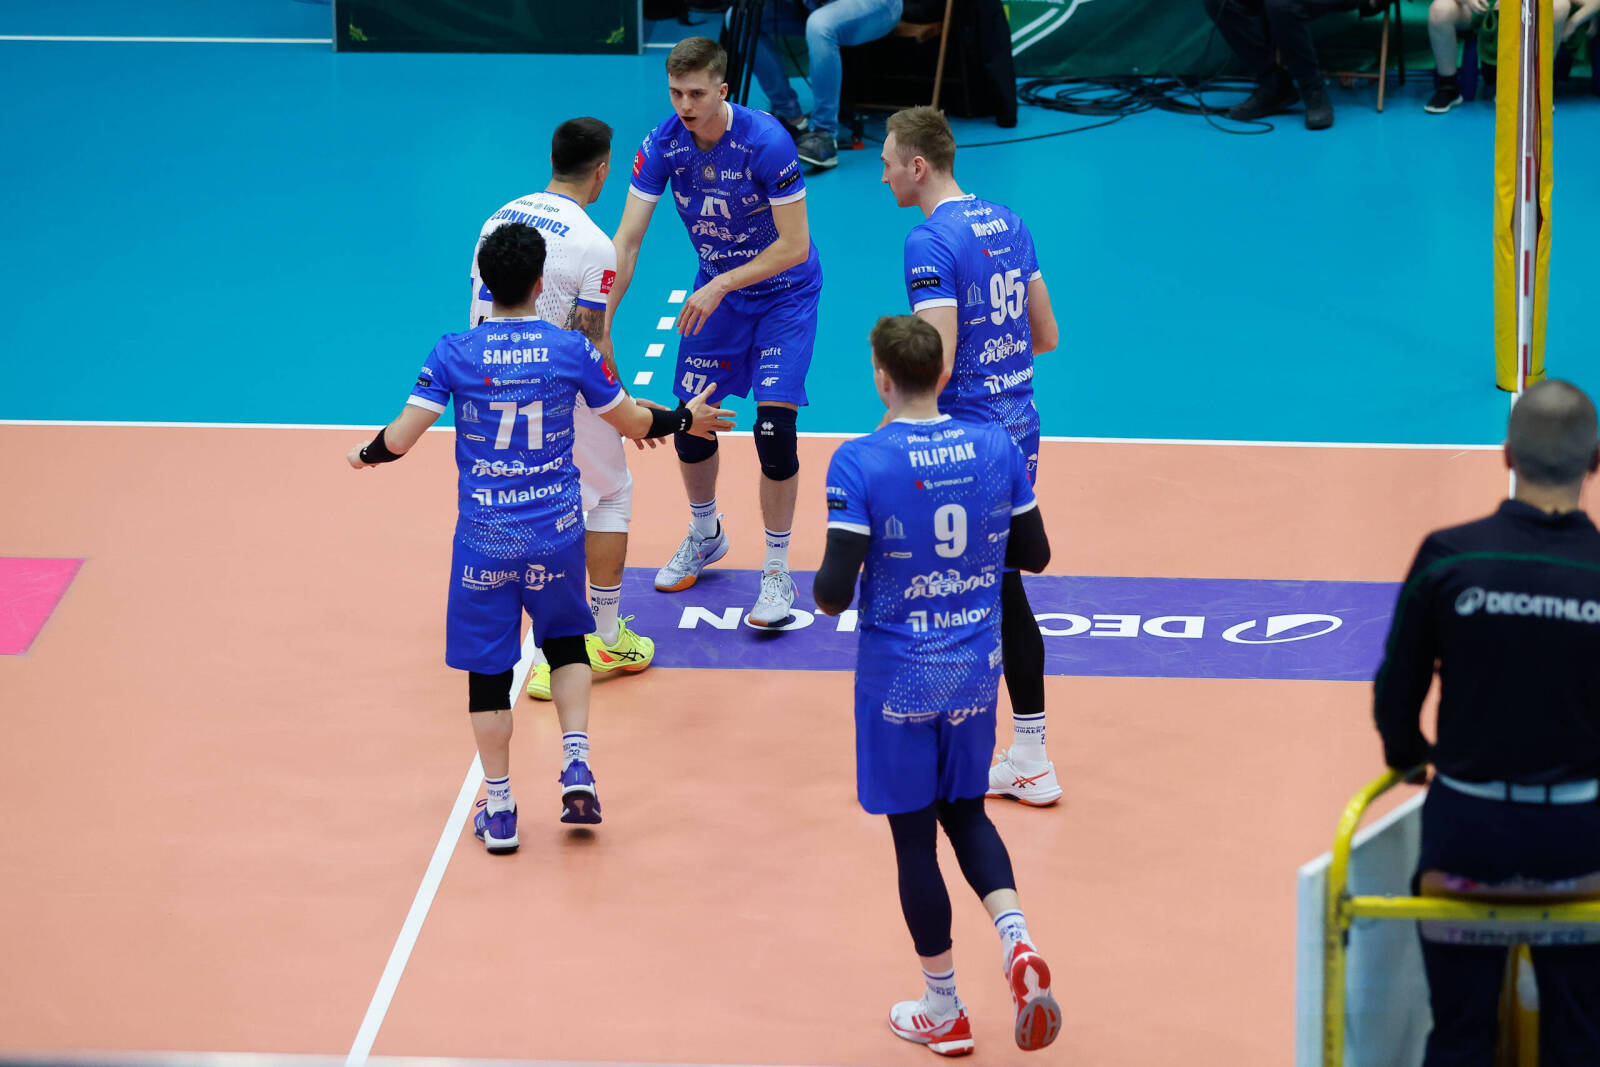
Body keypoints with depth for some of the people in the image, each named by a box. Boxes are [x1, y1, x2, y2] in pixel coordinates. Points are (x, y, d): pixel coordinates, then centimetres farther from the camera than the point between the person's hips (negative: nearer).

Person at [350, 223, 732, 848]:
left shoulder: (454, 353, -9)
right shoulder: (572, 350, -7)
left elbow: (402, 438, -10)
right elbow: (634, 423, 4)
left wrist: (364, 454, 12)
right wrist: (685, 420, 24)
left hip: (485, 536, -1)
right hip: (556, 531, 1)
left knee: (487, 665, 9)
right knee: (565, 640, 24)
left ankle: (498, 809, 14)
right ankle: (576, 763, 7)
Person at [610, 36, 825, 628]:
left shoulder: (765, 142, -29)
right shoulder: (662, 146, -17)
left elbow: (795, 245, -26)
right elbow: (626, 240, -17)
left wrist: (721, 285, -30)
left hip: (783, 292, -5)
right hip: (716, 289, 5)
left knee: (774, 428, -14)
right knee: (689, 421, 7)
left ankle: (777, 572, 1)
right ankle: (705, 536, 36)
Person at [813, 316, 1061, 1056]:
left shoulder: (860, 465, -18)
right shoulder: (995, 447, -4)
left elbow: (835, 591, -20)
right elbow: (1034, 553, 6)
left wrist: (821, 593, 3)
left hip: (898, 676, -4)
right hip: (976, 667, 4)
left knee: (913, 836, 9)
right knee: (965, 813, 22)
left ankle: (944, 1014, 20)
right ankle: (1017, 942, -3)